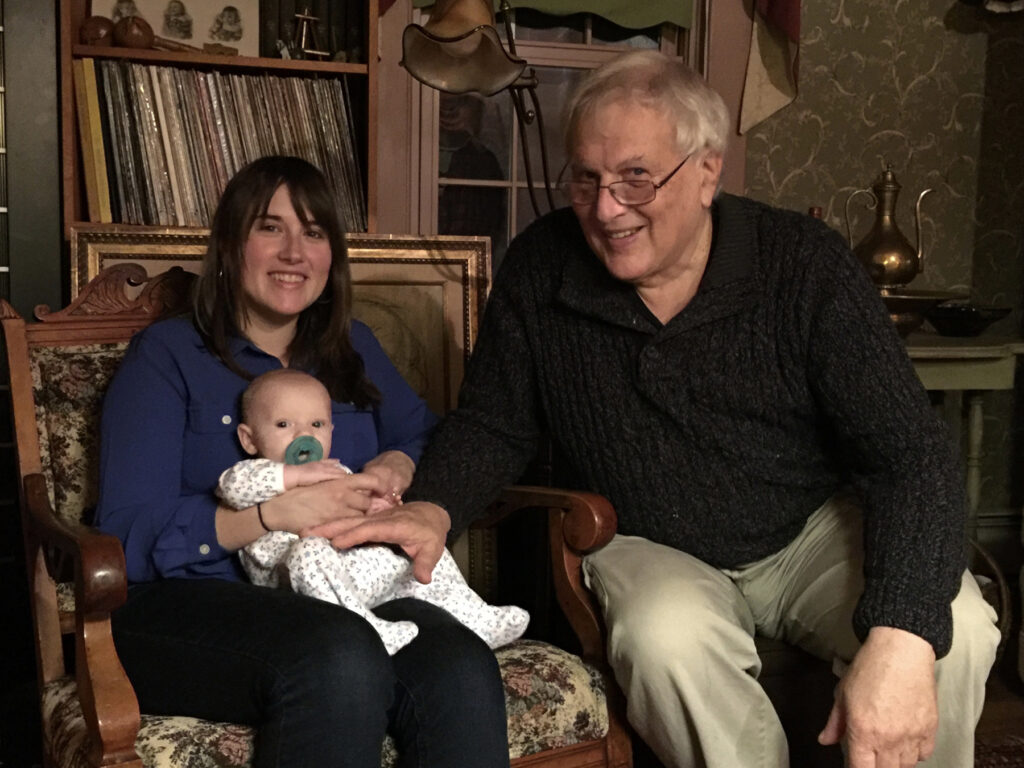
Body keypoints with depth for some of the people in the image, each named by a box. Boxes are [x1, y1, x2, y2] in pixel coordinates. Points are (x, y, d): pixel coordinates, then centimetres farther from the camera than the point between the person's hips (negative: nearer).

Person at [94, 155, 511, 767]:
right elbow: (130, 534, -3)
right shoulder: (168, 355, 7)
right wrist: (272, 514, -17)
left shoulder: (353, 351, 23)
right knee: (341, 659, -38)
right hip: (195, 603, -3)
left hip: (347, 598, 4)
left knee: (462, 668, -32)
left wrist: (401, 464, 4)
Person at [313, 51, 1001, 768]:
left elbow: (910, 451, -21)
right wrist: (431, 506, -20)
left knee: (954, 629, -27)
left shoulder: (805, 263, -16)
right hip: (647, 550, 1)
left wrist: (900, 636, -37)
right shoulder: (540, 268, -9)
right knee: (664, 637, -34)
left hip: (813, 532, 0)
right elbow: (492, 424, 3)